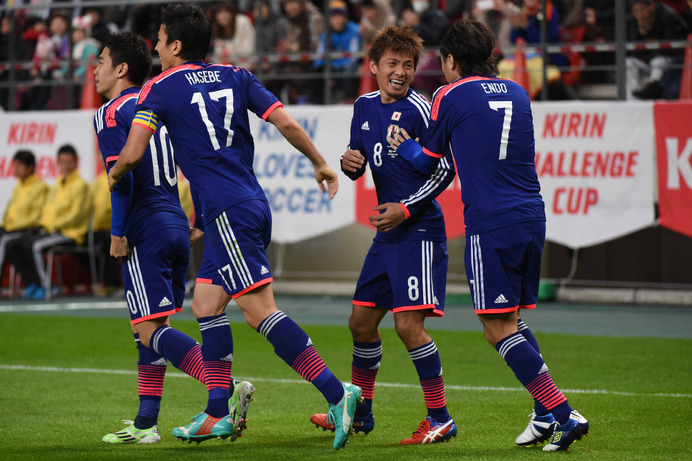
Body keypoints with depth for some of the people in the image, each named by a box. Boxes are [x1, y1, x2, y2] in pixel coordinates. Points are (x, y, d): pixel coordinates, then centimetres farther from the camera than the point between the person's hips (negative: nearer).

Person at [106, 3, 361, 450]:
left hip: (227, 212, -8)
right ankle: (217, 414, 14)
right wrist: (321, 163, 18)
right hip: (254, 203, 8)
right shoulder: (236, 77, 13)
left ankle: (337, 391, -22)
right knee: (206, 302, 14)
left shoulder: (162, 87, -2)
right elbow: (286, 123, 5)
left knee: (261, 310, -12)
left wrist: (114, 176, 16)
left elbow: (132, 153, -6)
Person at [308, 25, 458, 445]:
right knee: (362, 322, 13)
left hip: (419, 231, -8)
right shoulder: (365, 107, 11)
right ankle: (359, 411, 30)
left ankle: (440, 418, -6)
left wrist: (406, 209, -16)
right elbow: (357, 163, 20)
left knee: (409, 324, -15)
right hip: (387, 234, 8)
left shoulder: (418, 109, -11)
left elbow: (446, 170, -12)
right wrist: (350, 163, -4)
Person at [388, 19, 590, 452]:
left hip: (490, 224, -7)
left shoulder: (451, 96, 0)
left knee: (499, 329, -5)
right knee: (515, 318, 18)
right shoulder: (517, 93, 16)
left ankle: (563, 412, -14)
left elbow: (427, 162, 9)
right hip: (533, 217, 7)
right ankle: (546, 413, 8)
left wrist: (405, 146, 31)